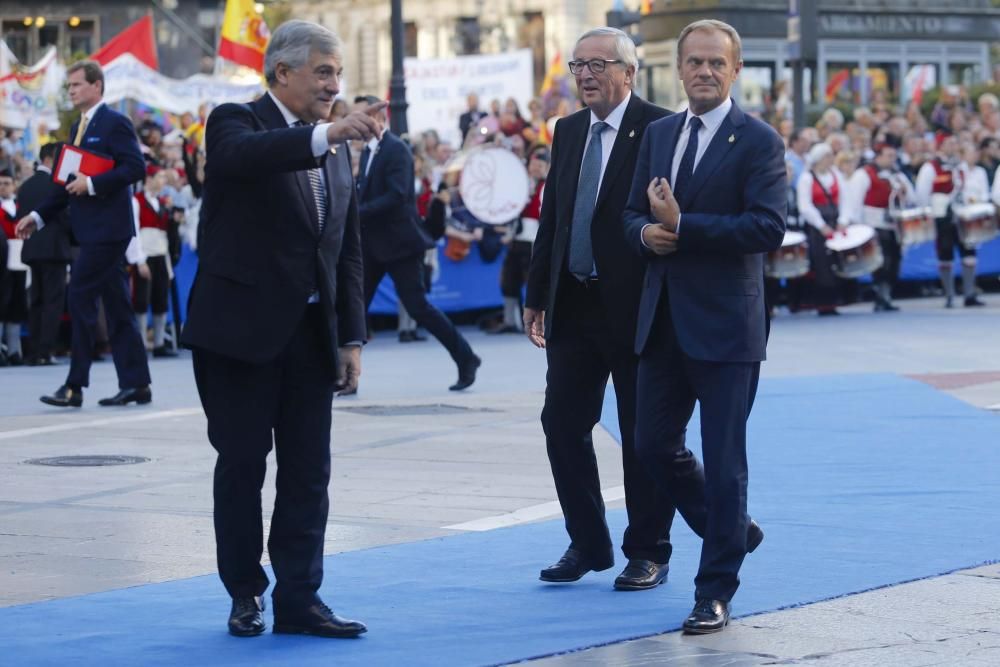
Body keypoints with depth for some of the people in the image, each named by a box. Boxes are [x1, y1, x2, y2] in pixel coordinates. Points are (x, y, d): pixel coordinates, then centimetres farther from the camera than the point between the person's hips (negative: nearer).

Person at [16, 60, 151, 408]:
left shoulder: (115, 123, -9)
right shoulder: (79, 128, 18)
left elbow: (135, 168, -18)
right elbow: (70, 181, 21)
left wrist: (92, 184, -22)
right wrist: (38, 216, 13)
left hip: (107, 228, -9)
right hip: (92, 230, 9)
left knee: (80, 297, -11)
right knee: (116, 304, 9)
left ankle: (74, 385, -8)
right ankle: (135, 383, 13)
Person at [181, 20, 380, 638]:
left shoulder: (336, 150, 14)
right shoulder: (237, 122, -5)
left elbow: (349, 251, 16)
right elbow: (240, 154, -32)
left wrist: (351, 337, 9)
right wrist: (326, 134, -43)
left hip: (311, 334, 6)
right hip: (241, 328, -6)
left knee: (309, 472, 3)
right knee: (242, 464, 3)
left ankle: (299, 599, 7)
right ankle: (246, 594, 14)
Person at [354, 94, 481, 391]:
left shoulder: (396, 149, -13)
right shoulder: (368, 151, 14)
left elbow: (396, 196, -23)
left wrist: (358, 212, -23)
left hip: (399, 242, -8)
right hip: (372, 243, 8)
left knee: (417, 306, -6)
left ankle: (465, 359, 8)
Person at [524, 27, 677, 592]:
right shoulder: (568, 132, 12)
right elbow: (552, 217, 15)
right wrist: (537, 295, 12)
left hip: (635, 306, -6)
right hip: (573, 305, 7)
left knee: (644, 434, 3)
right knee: (563, 423, 7)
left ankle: (648, 551, 14)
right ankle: (588, 545, 19)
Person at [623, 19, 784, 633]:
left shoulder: (758, 142, -8)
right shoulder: (659, 135, 12)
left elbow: (768, 229, -18)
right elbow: (633, 214, 16)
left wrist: (681, 226, -19)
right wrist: (647, 232, -8)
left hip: (724, 324, -7)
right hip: (664, 322, 7)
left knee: (723, 461, -1)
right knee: (655, 444, 12)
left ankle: (715, 593, 8)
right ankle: (733, 531, 35)